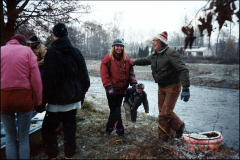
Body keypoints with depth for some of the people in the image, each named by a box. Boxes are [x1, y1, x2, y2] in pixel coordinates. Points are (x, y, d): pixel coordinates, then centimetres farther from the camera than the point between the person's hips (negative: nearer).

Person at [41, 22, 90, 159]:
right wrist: (82, 92, 17)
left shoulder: (51, 52, -9)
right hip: (73, 98, 5)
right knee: (70, 128, 15)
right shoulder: (76, 52, 5)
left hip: (57, 99, -5)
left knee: (49, 129, 9)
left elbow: (47, 77, -12)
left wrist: (45, 98, -5)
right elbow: (84, 74, 8)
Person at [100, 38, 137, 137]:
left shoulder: (127, 60, 9)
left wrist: (133, 82, -4)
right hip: (112, 90, -5)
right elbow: (104, 74, -11)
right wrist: (109, 86, -20)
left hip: (121, 89, 5)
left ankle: (109, 129, 29)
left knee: (115, 110, 14)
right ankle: (120, 130, 15)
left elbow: (131, 72, 12)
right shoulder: (107, 58, -6)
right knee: (116, 111, -2)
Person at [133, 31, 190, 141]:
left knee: (166, 112, -9)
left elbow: (183, 70, -25)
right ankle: (163, 137, 21)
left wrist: (185, 88, -31)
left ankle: (180, 126, 21)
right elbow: (144, 61, 29)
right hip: (161, 87, 8)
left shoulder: (171, 54, -19)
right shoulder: (154, 56, 7)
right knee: (162, 112, 10)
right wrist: (133, 62, 31)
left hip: (173, 87, -7)